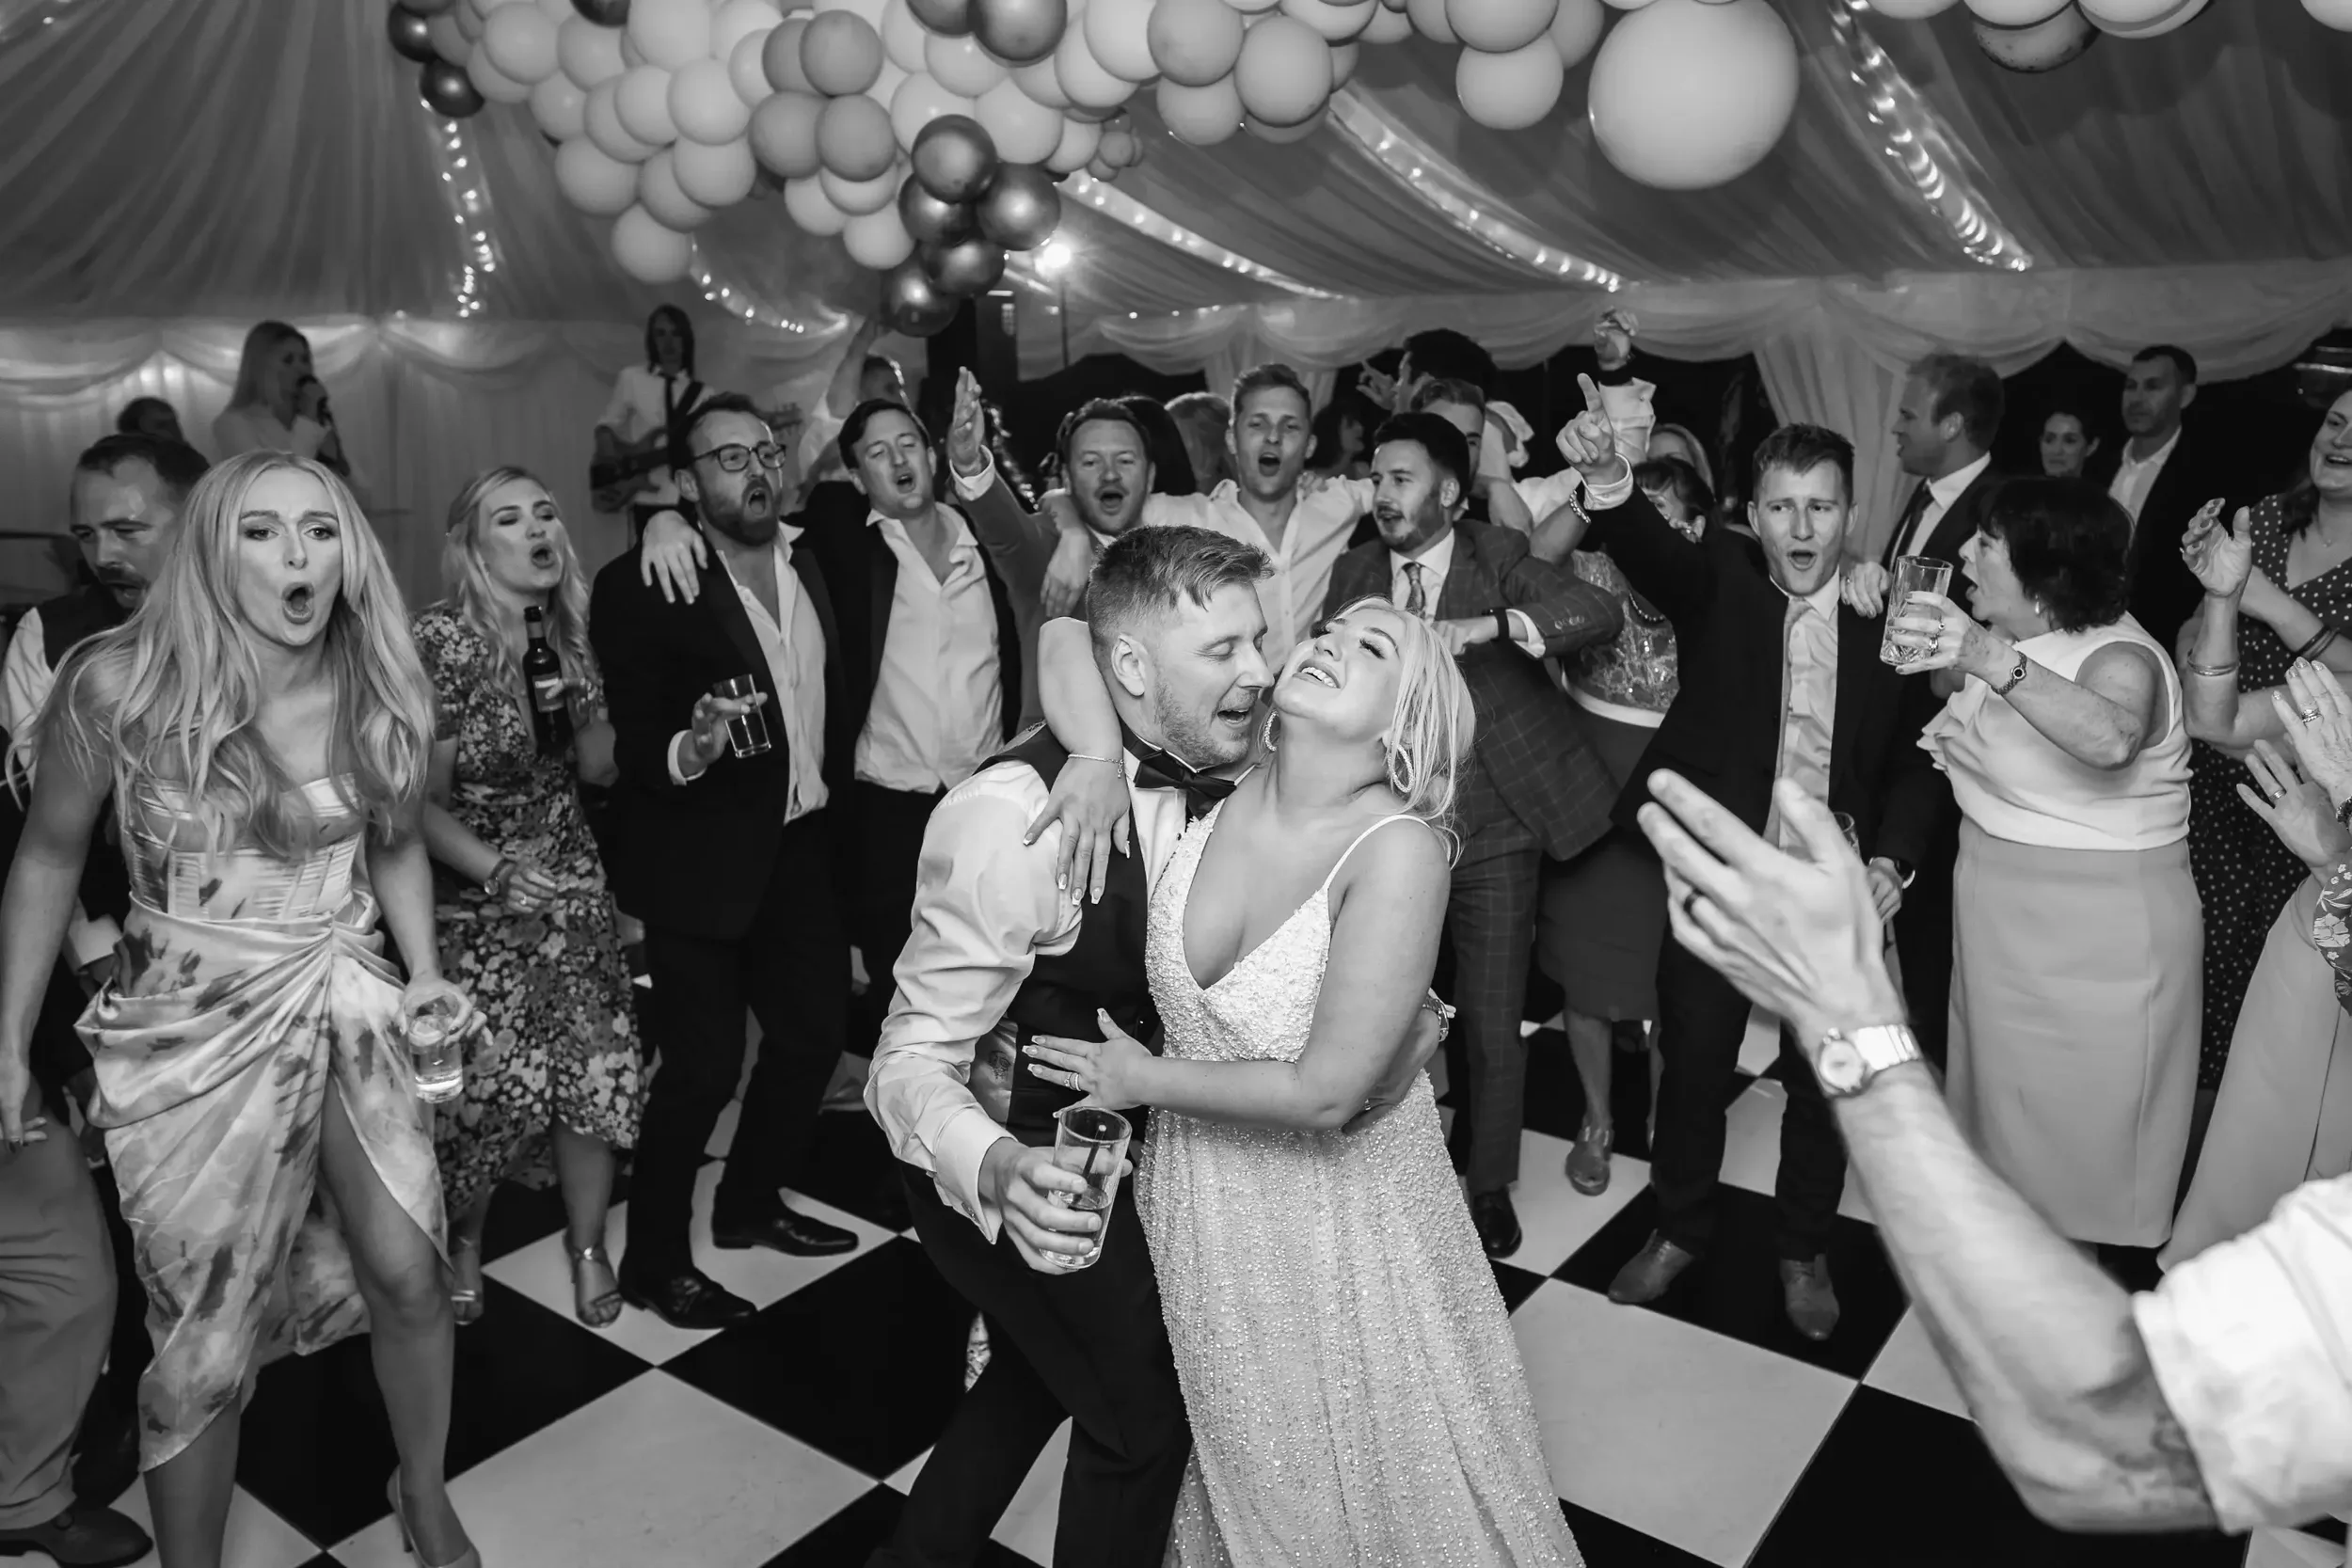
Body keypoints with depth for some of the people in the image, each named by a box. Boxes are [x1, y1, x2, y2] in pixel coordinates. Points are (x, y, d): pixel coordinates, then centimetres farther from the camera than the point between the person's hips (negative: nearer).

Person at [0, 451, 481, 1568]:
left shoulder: (378, 689, -6)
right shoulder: (118, 684, -14)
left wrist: (424, 970, 0)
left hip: (342, 1003, 2)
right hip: (189, 1027, -2)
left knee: (408, 1276, 1)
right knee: (204, 1338, 6)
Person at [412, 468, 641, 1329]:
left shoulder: (570, 635, 3)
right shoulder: (442, 640, -11)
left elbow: (598, 769, 7)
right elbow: (421, 800, -9)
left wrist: (580, 711, -12)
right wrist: (496, 869, -23)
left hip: (573, 888, 4)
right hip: (474, 900, -3)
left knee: (595, 1077, -2)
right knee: (485, 1085, -5)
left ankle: (588, 1248, 22)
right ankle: (463, 1242, 26)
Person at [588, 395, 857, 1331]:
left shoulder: (809, 568, 7)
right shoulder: (641, 588, -13)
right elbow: (625, 743, -16)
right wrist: (687, 752, -35)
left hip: (801, 847, 7)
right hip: (702, 860, -7)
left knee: (814, 1032, 16)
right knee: (703, 1066, -2)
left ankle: (751, 1204, 40)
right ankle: (653, 1261, 21)